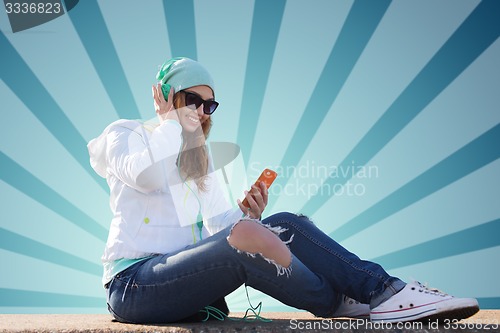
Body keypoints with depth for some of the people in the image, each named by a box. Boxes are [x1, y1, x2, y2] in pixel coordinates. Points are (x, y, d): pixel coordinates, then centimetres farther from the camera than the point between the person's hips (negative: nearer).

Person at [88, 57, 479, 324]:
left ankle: (383, 288, -18)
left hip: (182, 273, 7)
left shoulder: (199, 158, 25)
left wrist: (245, 215, -7)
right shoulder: (124, 133, 6)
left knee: (284, 225, -13)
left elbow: (219, 223, 14)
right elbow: (144, 175, -20)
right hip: (135, 283, -6)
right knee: (244, 238, -32)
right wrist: (176, 123, -6)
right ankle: (348, 305, -15)